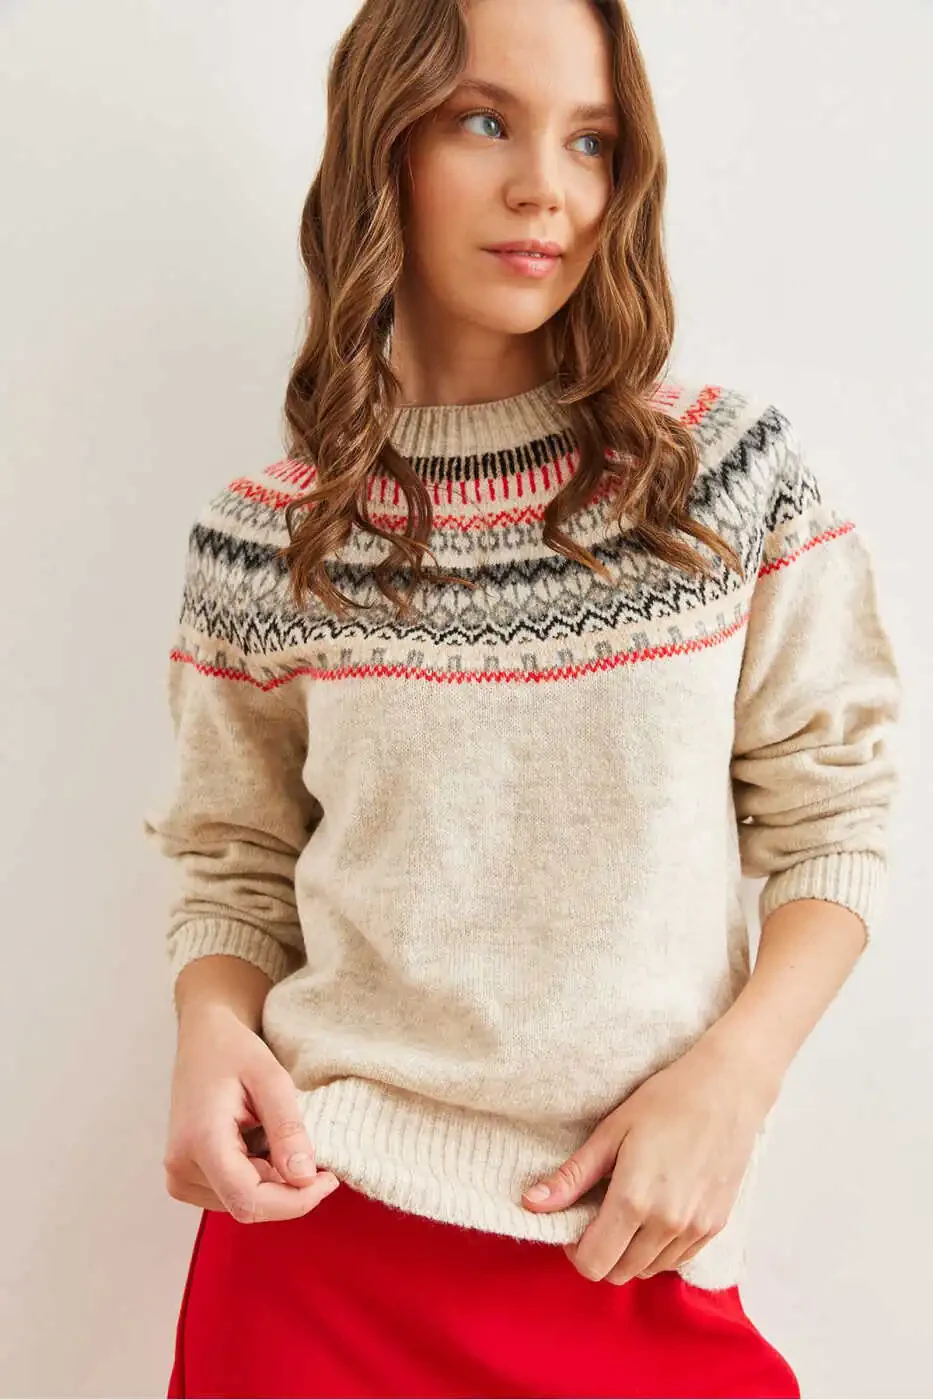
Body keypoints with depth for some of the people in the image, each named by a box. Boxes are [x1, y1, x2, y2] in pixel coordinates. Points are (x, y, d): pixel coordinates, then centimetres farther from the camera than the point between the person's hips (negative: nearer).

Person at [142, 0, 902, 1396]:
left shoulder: (732, 468, -5)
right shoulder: (262, 542, -2)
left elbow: (833, 822, -1)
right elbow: (238, 870, 7)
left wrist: (731, 1075, -14)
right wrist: (214, 1031, -12)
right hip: (322, 1226, 1)